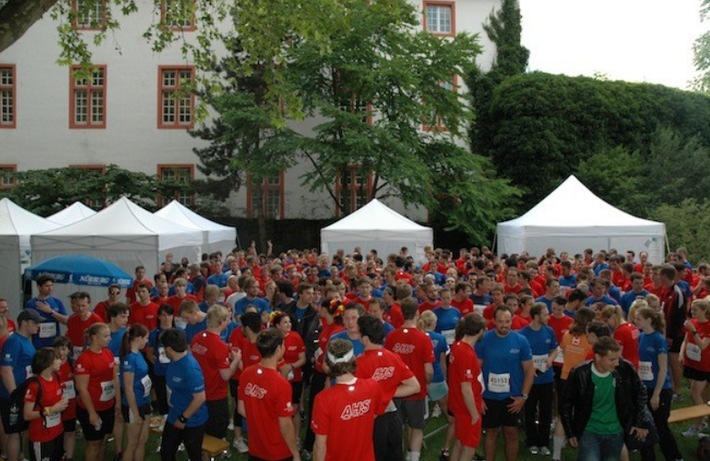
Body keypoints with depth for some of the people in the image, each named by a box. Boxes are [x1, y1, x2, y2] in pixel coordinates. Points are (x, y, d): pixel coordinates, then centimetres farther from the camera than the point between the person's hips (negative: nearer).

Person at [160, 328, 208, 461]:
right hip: (174, 418, 8)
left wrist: (183, 418, -18)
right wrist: (175, 415, 13)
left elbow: (200, 398, -28)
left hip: (192, 421, -8)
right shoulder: (174, 361, -2)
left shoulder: (190, 368, -29)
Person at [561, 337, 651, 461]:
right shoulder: (580, 374, -18)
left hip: (615, 433, 3)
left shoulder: (624, 369, -13)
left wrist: (640, 422, 7)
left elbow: (640, 392, 6)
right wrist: (570, 433, -2)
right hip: (589, 432, -2)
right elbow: (566, 404, -4)